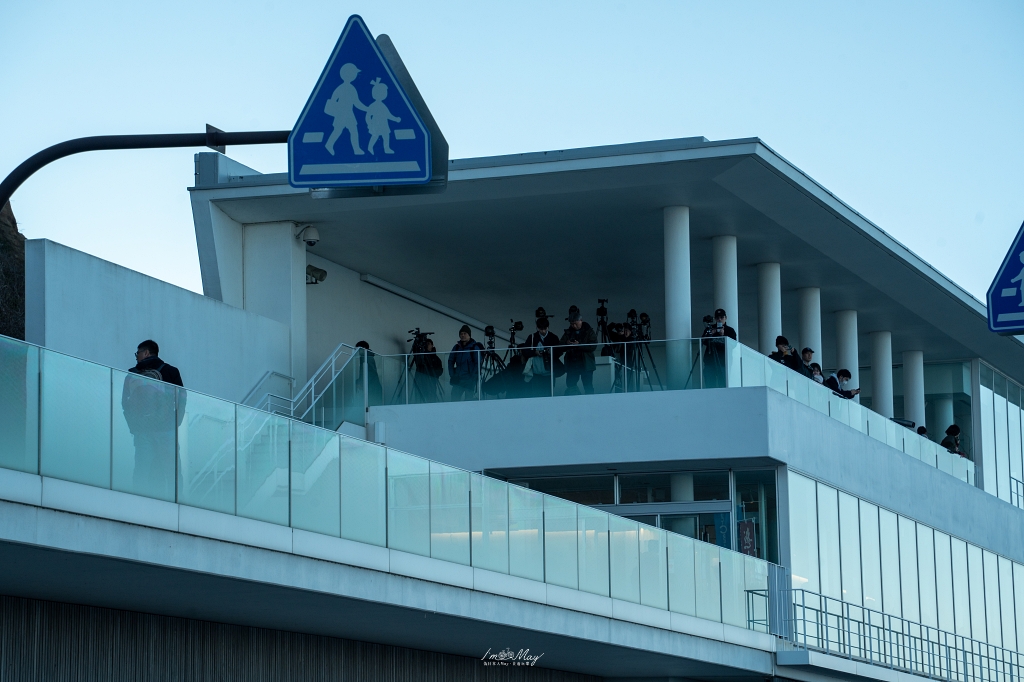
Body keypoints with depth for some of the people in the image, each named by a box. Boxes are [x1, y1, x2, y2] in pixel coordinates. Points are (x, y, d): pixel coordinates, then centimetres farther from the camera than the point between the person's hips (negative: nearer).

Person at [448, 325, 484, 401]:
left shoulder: (474, 347, -5)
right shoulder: (457, 347, 9)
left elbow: (478, 363, -8)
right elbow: (450, 361, 15)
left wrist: (473, 377, -14)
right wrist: (452, 375, 3)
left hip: (469, 380, -5)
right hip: (458, 379, 5)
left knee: (469, 399, -3)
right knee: (454, 398, -2)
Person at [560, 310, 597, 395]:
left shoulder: (589, 331, 1)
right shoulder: (568, 332, 11)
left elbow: (593, 345, -11)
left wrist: (579, 345, -21)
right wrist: (567, 344, -16)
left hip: (586, 364, -3)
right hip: (572, 364, 3)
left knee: (588, 387, 1)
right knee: (570, 386, 1)